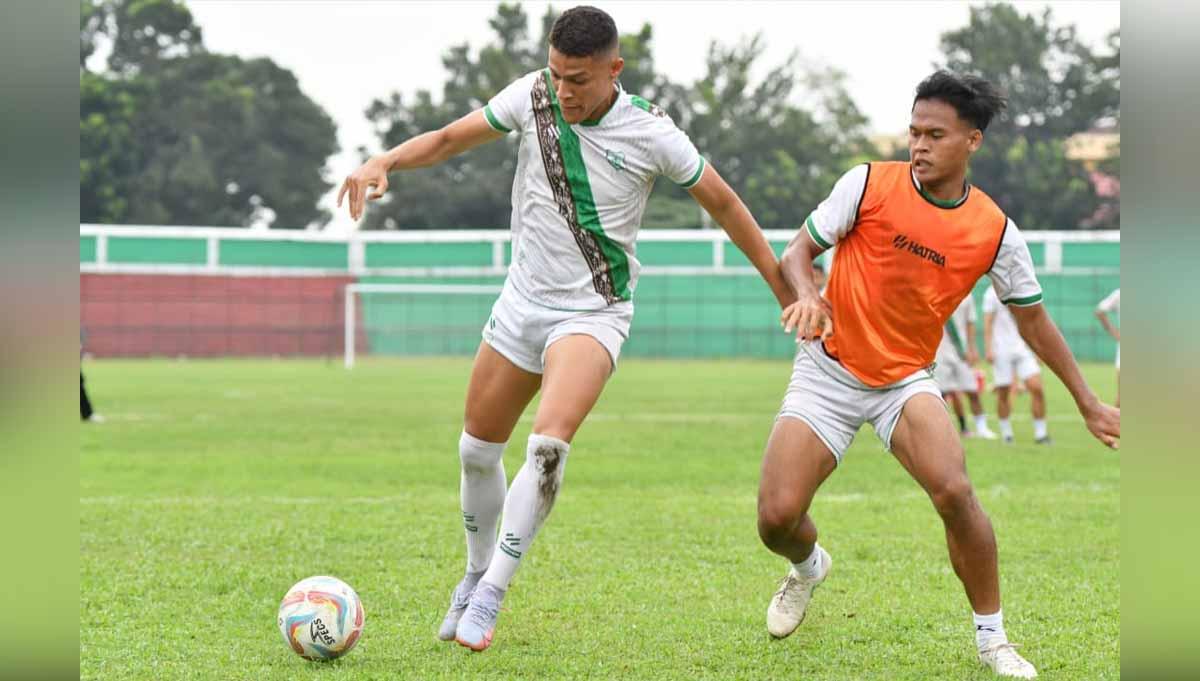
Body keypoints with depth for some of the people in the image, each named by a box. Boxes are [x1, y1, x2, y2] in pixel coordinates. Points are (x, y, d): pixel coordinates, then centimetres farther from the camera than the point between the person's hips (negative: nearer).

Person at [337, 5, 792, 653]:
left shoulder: (651, 133, -15)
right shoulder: (532, 95, -7)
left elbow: (724, 204, -3)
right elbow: (450, 138, 1)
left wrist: (788, 292, 1)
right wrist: (383, 162, -19)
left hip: (593, 313, -5)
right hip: (523, 300, 5)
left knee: (548, 444, -26)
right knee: (476, 450, 10)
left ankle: (490, 596, -17)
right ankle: (475, 575, 34)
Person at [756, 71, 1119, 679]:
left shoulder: (996, 233, -6)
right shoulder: (868, 184, -11)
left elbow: (1032, 319, 8)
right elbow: (798, 251, -4)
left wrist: (1088, 404, 11)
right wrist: (807, 296, -27)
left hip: (907, 379, 0)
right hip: (829, 371, 0)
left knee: (953, 491, -26)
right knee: (777, 515, -13)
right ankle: (808, 567, 28)